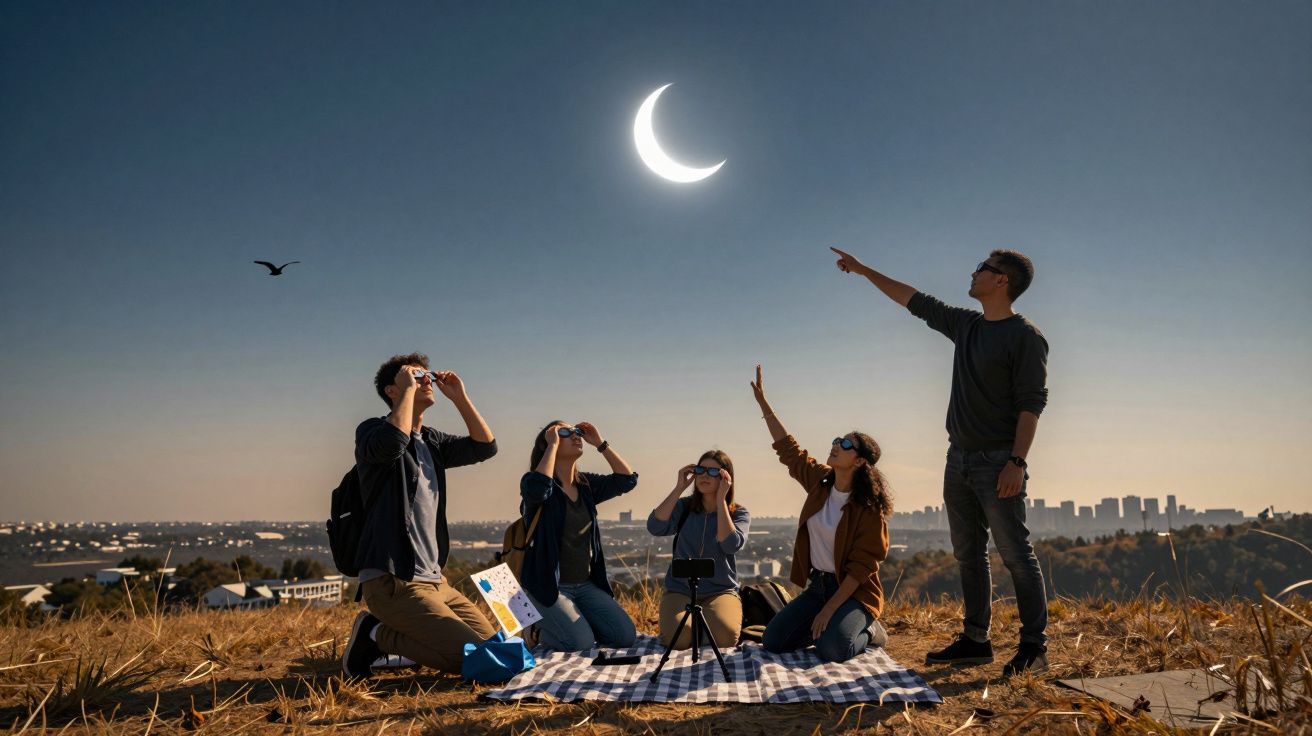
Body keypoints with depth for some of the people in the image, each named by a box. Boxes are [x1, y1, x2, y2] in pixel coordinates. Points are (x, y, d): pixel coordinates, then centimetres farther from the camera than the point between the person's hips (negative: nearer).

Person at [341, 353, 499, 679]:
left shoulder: (432, 441, 17)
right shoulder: (372, 430, -6)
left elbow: (485, 447, 9)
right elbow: (392, 443, -30)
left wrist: (459, 397, 5)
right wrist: (408, 389, -17)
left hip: (434, 580, 9)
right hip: (391, 581, -9)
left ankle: (383, 635, 14)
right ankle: (376, 634, 1)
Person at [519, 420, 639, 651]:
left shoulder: (586, 484, 9)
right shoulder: (533, 481, -9)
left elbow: (627, 480, 2)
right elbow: (538, 489, -33)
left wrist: (600, 443, -1)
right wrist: (553, 444, -21)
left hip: (586, 585, 6)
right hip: (548, 586, -6)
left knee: (626, 636, -6)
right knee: (581, 642, -24)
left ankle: (568, 620, 18)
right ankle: (539, 630, 9)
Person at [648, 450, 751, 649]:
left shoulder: (739, 514, 1)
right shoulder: (684, 507, 4)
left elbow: (731, 545, -20)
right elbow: (655, 527, -14)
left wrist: (720, 499, -18)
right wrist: (679, 488, -13)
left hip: (721, 591, 0)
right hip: (680, 589, 1)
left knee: (725, 636, -30)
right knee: (677, 637, -28)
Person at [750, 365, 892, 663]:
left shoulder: (868, 508, -17)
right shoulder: (819, 479, 0)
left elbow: (861, 567, -19)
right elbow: (788, 448, 8)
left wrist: (828, 609, -22)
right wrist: (763, 402, 4)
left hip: (854, 591, -6)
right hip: (817, 585, 6)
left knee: (832, 650, -31)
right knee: (772, 641, -7)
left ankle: (867, 631, 3)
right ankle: (829, 626, 17)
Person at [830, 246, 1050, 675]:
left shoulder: (1025, 336, -9)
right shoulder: (965, 325, 13)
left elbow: (1032, 402, -14)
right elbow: (915, 301, 22)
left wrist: (1017, 462, -21)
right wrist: (864, 271, 26)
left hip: (997, 462, -8)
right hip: (959, 459, 8)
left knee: (1016, 555, -5)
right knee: (968, 555, 10)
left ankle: (1034, 646, 1)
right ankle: (975, 640, 17)